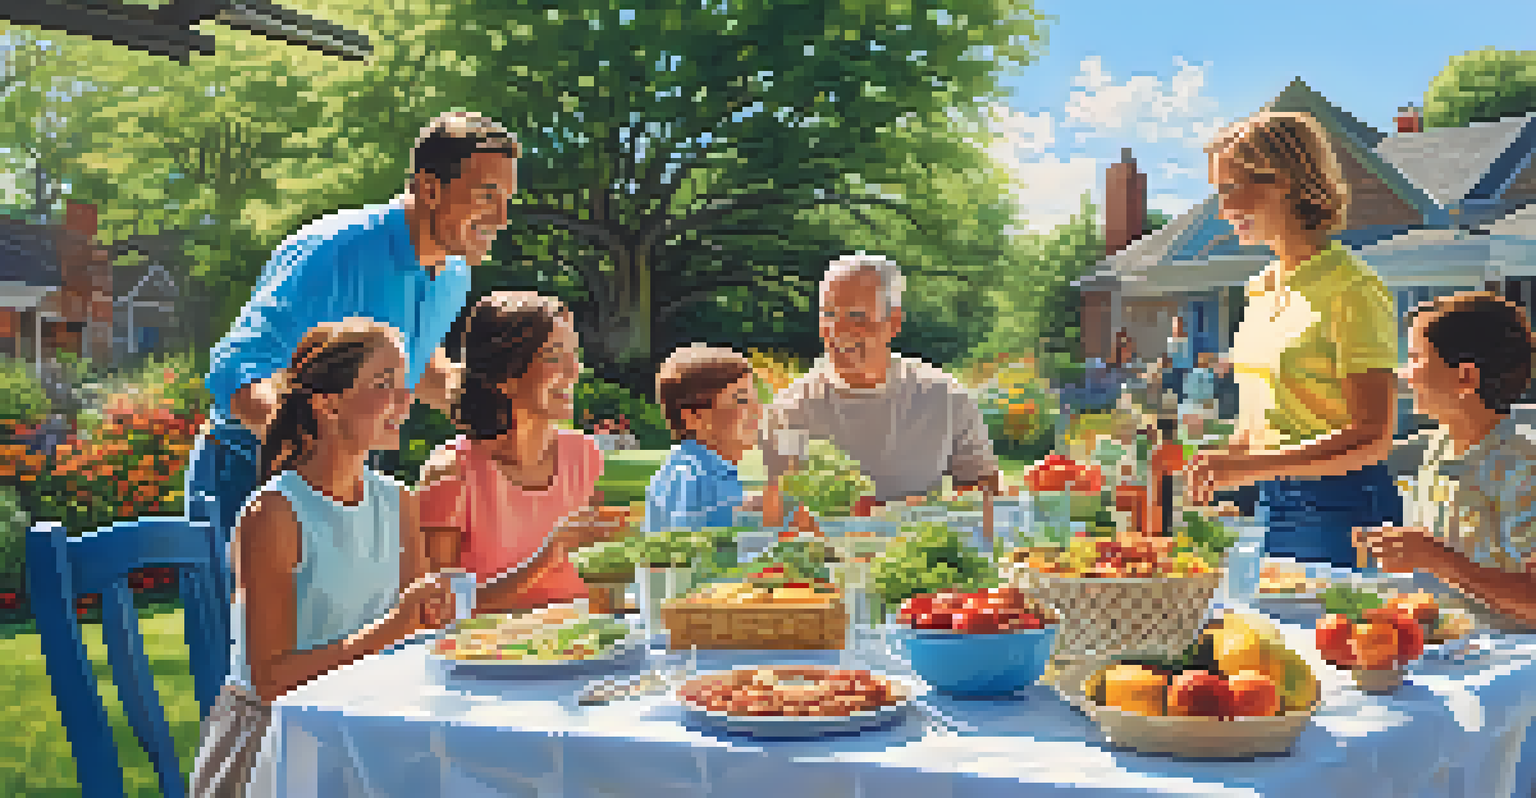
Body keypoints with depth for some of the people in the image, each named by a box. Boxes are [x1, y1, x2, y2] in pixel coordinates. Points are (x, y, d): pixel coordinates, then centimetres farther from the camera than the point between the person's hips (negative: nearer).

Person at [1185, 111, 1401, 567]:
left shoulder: (1351, 290, -13)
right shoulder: (1262, 290, 12)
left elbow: (1373, 437, -19)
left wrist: (1249, 467, -25)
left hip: (1342, 508, -7)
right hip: (1273, 505, 7)